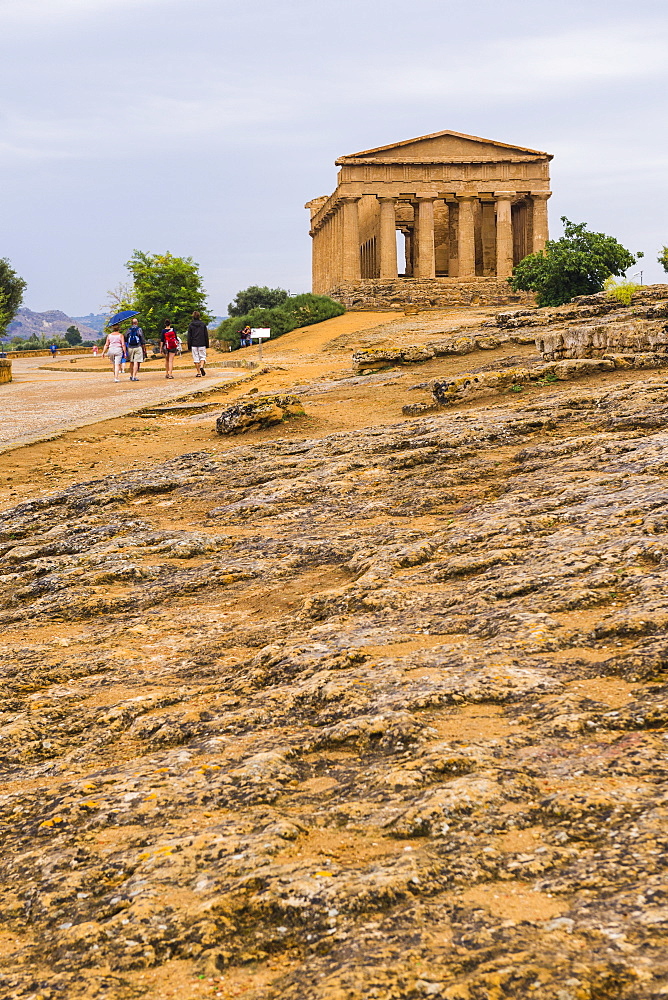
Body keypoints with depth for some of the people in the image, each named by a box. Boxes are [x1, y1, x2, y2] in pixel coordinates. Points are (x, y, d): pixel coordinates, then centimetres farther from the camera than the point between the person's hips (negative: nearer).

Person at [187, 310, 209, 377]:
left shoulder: (191, 325, 2)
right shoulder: (203, 325, 3)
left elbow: (189, 337, 3)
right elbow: (206, 335, 5)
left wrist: (189, 346, 7)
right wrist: (207, 344, 11)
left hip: (194, 345, 0)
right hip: (202, 344, 0)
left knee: (196, 359, 4)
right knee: (203, 356, 9)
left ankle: (198, 373, 1)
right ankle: (201, 366, -20)